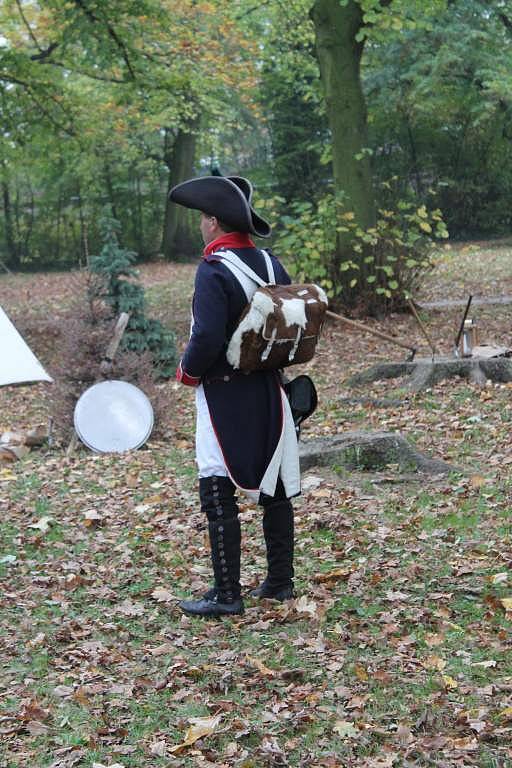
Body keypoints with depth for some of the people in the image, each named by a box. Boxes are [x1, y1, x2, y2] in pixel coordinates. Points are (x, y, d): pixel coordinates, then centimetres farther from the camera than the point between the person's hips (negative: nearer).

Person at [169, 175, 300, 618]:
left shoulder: (213, 270, -17)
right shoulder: (270, 264, 6)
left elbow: (207, 337, -25)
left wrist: (188, 372, -7)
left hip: (224, 395, -7)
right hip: (269, 394, 8)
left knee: (218, 495, -2)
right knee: (275, 489, 14)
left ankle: (227, 595, 1)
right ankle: (280, 582, 23)